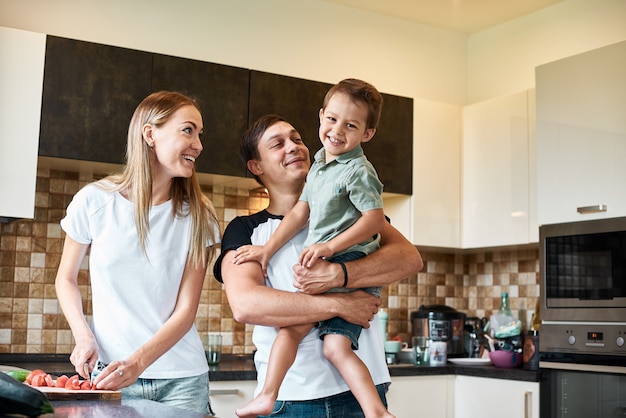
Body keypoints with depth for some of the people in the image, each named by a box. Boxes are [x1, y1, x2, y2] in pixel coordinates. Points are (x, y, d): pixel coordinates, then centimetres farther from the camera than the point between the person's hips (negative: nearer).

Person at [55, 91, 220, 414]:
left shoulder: (197, 215, -5)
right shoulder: (94, 201, -6)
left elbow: (186, 310, -8)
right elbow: (66, 279, 7)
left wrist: (137, 362, -21)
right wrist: (83, 335, -9)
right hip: (110, 374, 0)